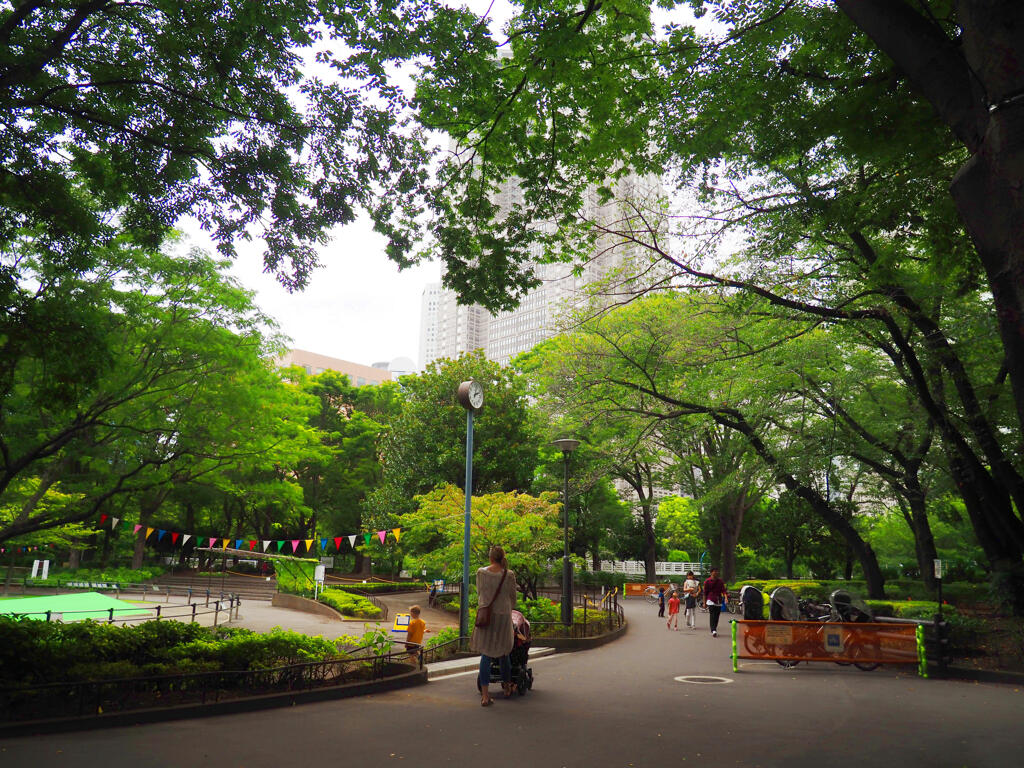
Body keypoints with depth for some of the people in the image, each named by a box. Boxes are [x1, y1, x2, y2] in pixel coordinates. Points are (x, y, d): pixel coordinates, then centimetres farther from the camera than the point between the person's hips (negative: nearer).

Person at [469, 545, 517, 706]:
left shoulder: (481, 572, -3)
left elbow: (479, 593, 10)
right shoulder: (509, 575, -6)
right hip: (503, 615, 0)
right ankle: (507, 686, 34)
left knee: (485, 654, 5)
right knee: (503, 653, 17)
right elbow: (513, 598, 4)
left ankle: (485, 695, 3)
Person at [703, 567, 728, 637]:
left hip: (719, 601, 3)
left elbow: (723, 590, 0)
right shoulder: (707, 582, 1)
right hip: (711, 601, -3)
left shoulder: (720, 581, 9)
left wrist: (726, 597, -18)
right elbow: (705, 592, 5)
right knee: (712, 616, -13)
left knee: (717, 616, 7)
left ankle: (715, 630, 20)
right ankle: (713, 631, -20)